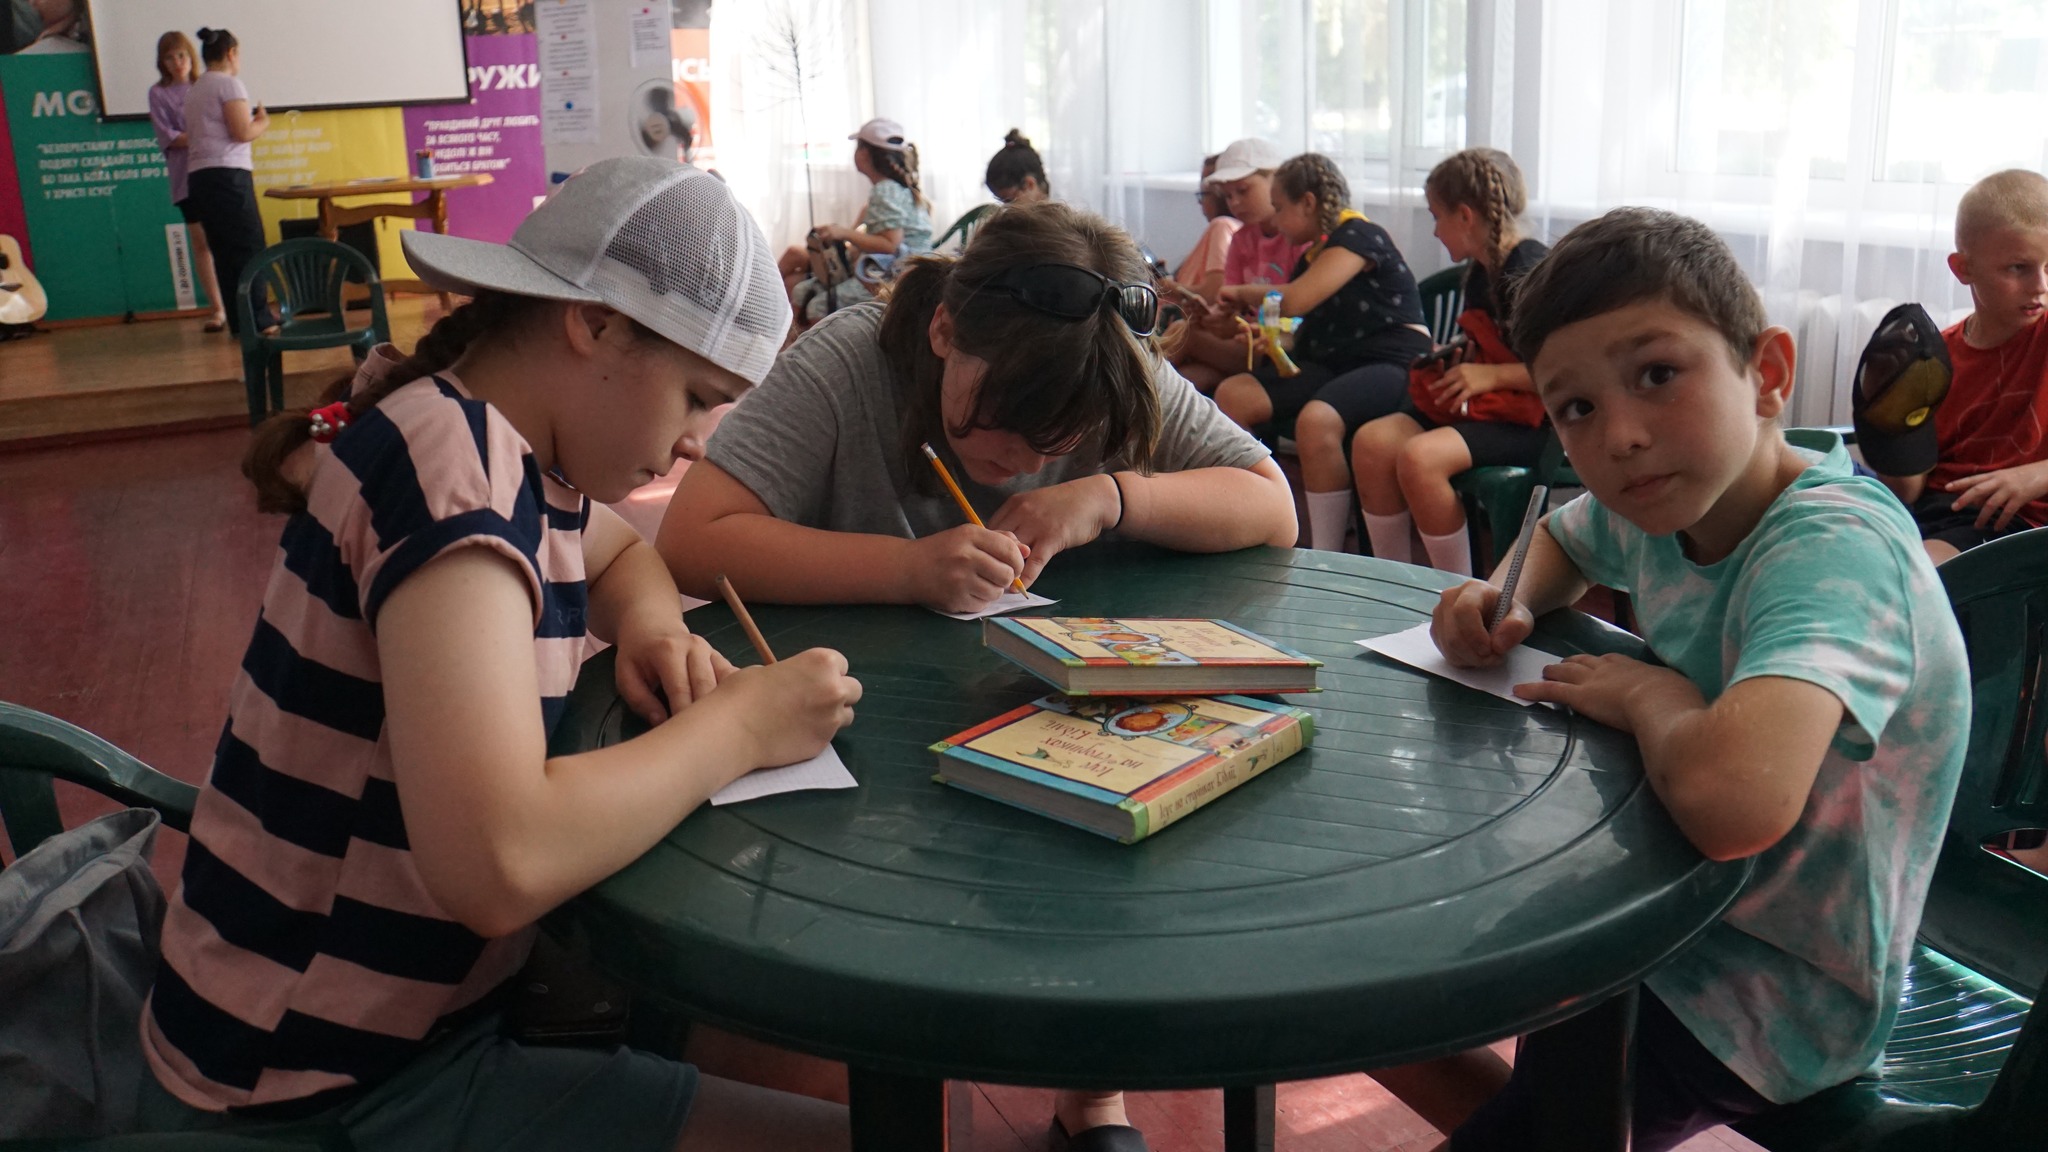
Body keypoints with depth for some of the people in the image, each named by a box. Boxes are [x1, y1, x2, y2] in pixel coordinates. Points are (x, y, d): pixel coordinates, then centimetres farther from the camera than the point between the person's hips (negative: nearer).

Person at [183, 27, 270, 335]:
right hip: (227, 174, -9)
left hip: (198, 175, 9)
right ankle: (256, 320, -10)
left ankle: (238, 321, 8)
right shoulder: (229, 83, -5)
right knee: (250, 246, -7)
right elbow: (243, 132, -14)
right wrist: (263, 122, 6)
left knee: (224, 251, 7)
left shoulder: (195, 90, 22)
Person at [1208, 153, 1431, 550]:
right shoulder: (1311, 255, 20)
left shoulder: (1359, 235, -7)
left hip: (1391, 363, -9)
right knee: (1232, 395, -10)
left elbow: (1294, 300, -17)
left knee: (1316, 420, -38)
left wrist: (1242, 293, 0)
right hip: (1329, 364, 9)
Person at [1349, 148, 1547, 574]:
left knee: (1420, 457, -30)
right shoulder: (1480, 272, 14)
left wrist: (1490, 375, -21)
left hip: (1529, 418, -9)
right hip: (1478, 407, 9)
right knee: (1371, 440, -10)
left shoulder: (1532, 272, -15)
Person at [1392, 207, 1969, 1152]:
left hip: (1775, 990, -8)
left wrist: (1651, 694, -27)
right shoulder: (1664, 498, -7)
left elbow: (1732, 799, -49)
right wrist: (1505, 601, -5)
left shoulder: (1836, 547, -30)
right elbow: (1559, 541, 18)